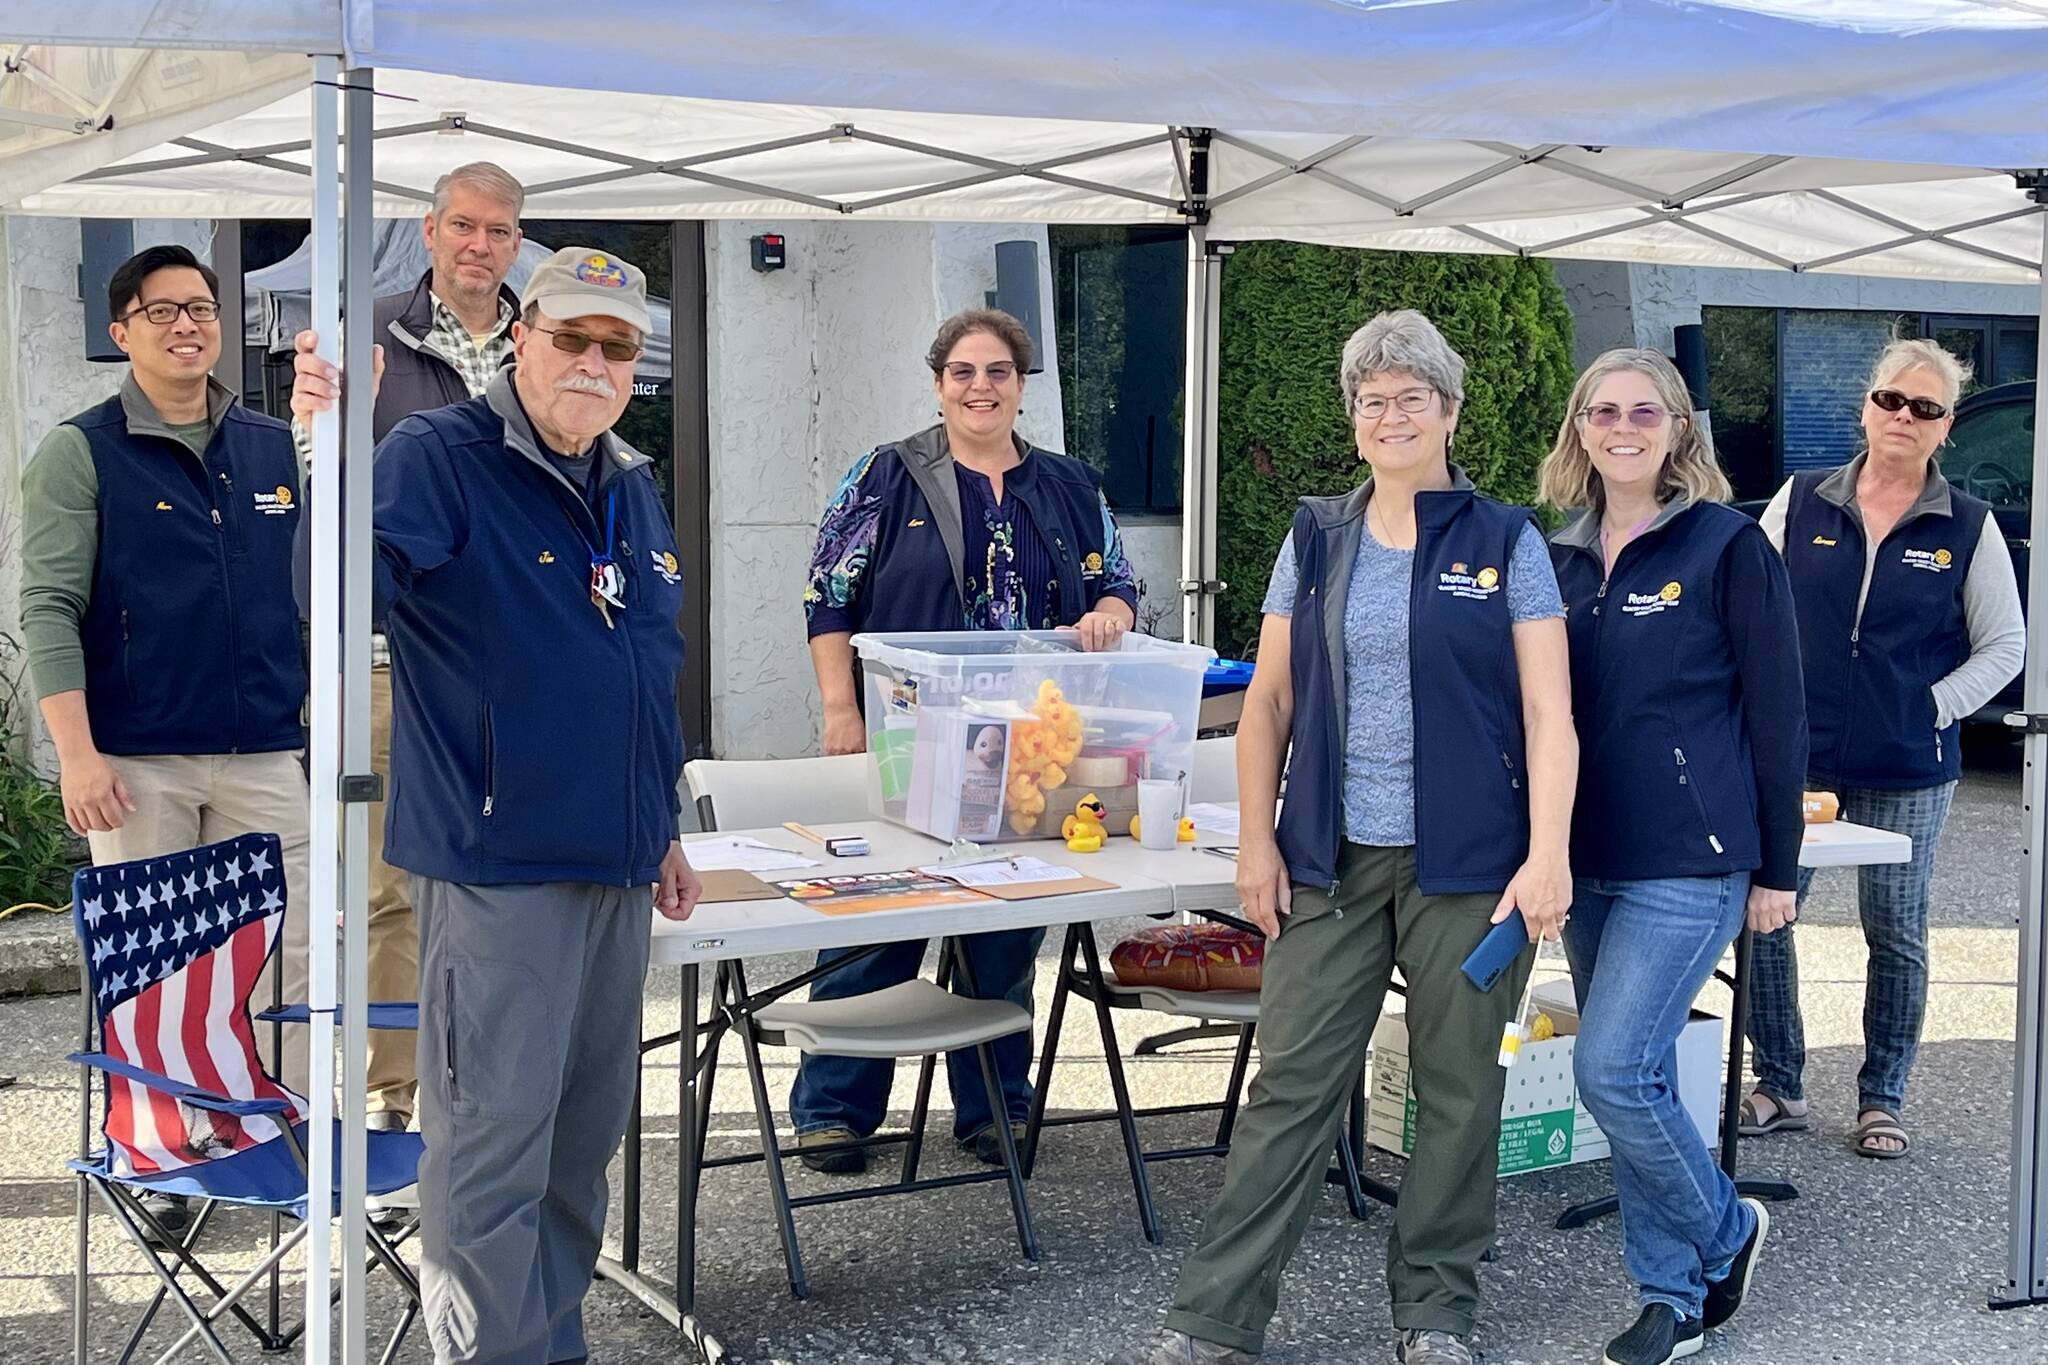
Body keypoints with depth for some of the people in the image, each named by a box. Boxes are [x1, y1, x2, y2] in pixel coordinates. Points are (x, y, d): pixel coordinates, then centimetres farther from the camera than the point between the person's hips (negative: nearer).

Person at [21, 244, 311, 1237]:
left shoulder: (274, 449, 10)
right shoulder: (80, 453, -1)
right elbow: (48, 607, -6)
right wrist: (76, 751, -14)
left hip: (265, 754, 3)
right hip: (136, 761, -3)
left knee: (285, 951, 3)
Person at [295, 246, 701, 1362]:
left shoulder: (633, 490, 15)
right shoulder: (438, 459, -9)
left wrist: (662, 829, 24)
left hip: (613, 867, 8)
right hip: (497, 863, -8)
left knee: (588, 1125, 17)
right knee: (494, 1139, -5)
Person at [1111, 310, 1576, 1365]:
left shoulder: (1506, 544, 1)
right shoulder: (1316, 539, 9)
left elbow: (1548, 714, -3)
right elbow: (1268, 701, 10)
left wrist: (1548, 856, -12)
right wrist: (1257, 840, 4)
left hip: (1468, 863, -2)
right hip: (1331, 857, 2)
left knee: (1456, 1086, 7)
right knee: (1291, 1081, 2)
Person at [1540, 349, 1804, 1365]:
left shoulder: (1727, 546, -6)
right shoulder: (1561, 557, 9)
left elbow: (1775, 712, -5)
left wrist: (1777, 868, -5)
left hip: (1689, 861, -6)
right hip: (1589, 861, 6)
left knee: (1613, 1073, -13)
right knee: (1635, 1084, 10)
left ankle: (1725, 1234, 13)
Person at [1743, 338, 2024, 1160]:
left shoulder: (1968, 526, 0)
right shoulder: (1801, 502, 2)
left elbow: (2004, 646, 5)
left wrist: (1935, 708, -5)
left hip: (1908, 770, -1)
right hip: (1794, 758, 1)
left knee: (1895, 935, 7)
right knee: (1760, 918, 0)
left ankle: (1882, 1101, 21)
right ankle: (1779, 1088, 16)